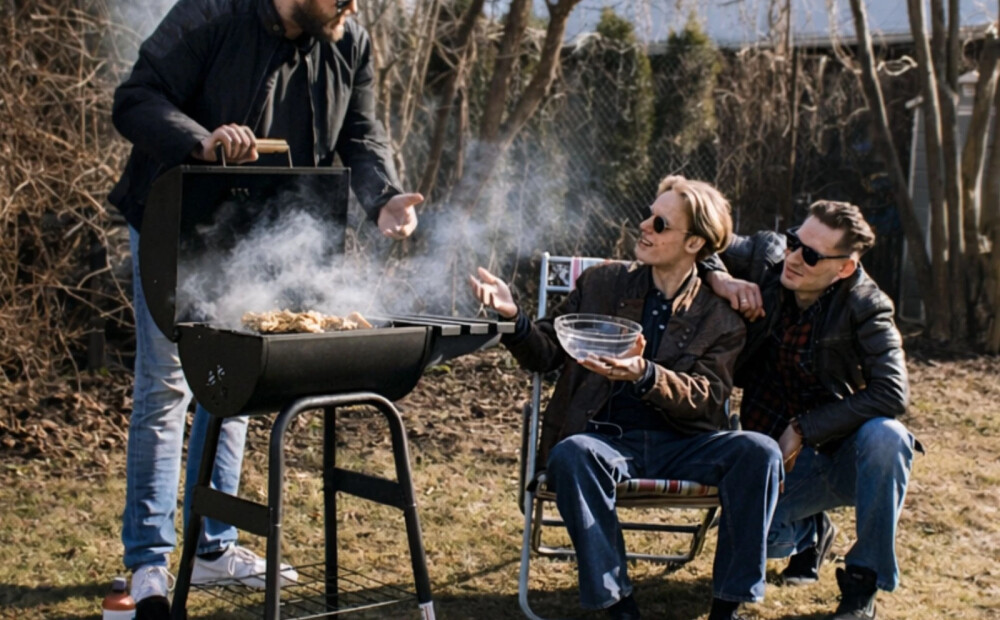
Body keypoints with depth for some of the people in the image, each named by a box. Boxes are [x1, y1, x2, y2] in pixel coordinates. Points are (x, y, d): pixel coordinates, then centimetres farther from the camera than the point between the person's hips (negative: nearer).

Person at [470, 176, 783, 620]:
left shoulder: (721, 314, 6)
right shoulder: (600, 284, 11)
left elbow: (707, 399, -5)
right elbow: (546, 354, 12)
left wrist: (644, 374, -25)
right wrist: (513, 317, -11)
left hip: (679, 445, 0)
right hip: (606, 437, 0)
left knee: (758, 451, -28)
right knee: (573, 454, -35)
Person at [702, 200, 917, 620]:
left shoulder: (864, 307, -17)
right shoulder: (764, 256, -8)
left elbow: (892, 395, -26)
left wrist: (803, 428, -23)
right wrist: (716, 275, -20)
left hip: (846, 455, -2)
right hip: (783, 459, 3)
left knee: (885, 436, -36)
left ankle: (862, 584, -15)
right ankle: (811, 531, 18)